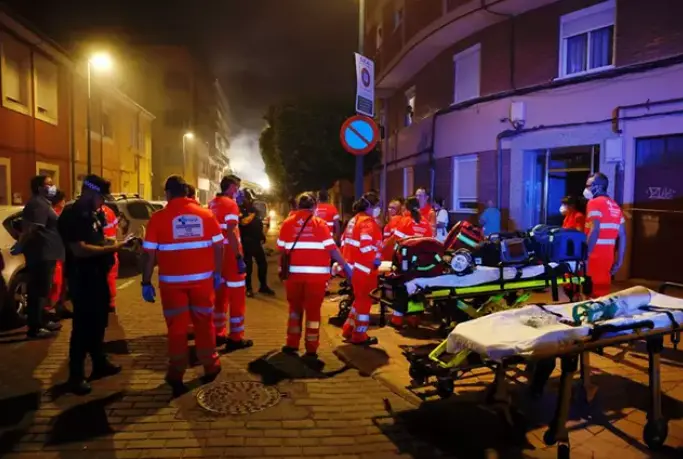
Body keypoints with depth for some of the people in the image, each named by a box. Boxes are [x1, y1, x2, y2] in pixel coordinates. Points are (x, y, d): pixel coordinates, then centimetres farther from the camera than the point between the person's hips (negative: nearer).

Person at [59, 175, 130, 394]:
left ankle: (100, 363, 33)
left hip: (97, 276, 9)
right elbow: (79, 250, -27)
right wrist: (111, 248, -25)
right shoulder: (71, 215, -18)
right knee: (83, 326, -2)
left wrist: (116, 242, 3)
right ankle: (76, 376, 10)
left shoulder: (93, 214, 10)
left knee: (99, 322, 19)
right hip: (81, 279, -9)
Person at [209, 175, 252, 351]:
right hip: (230, 253, -8)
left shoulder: (212, 204, 11)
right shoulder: (230, 204, -13)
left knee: (220, 293, 17)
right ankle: (236, 338, 4)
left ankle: (219, 334, 26)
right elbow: (231, 233, -22)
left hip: (217, 253, 8)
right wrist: (240, 257, -22)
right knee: (237, 296, 0)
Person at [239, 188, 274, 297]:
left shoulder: (254, 209, 15)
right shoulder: (240, 210, -9)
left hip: (256, 241, 7)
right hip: (246, 242, -7)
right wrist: (252, 214, -18)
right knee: (248, 265, 0)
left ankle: (263, 286, 21)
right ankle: (248, 288, 12)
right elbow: (243, 222, -28)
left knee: (263, 263, 9)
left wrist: (262, 236, 19)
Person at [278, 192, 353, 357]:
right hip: (316, 274, -2)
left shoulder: (287, 223, 1)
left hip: (294, 273, 2)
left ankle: (292, 344, 21)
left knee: (295, 308, 18)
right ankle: (311, 349, 12)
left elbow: (282, 250, 3)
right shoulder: (320, 224, -5)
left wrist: (281, 269, 16)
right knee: (313, 310, 8)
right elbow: (332, 249, -8)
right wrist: (345, 266, -1)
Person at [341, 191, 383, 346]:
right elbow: (366, 245, -29)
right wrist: (375, 259, -20)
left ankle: (349, 329, 27)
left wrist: (347, 260, 20)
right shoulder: (367, 222, -15)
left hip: (355, 265, 10)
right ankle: (359, 336, 11)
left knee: (360, 299, 21)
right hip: (365, 267, -10)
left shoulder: (356, 219, 15)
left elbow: (346, 240, 18)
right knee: (365, 301, 1)